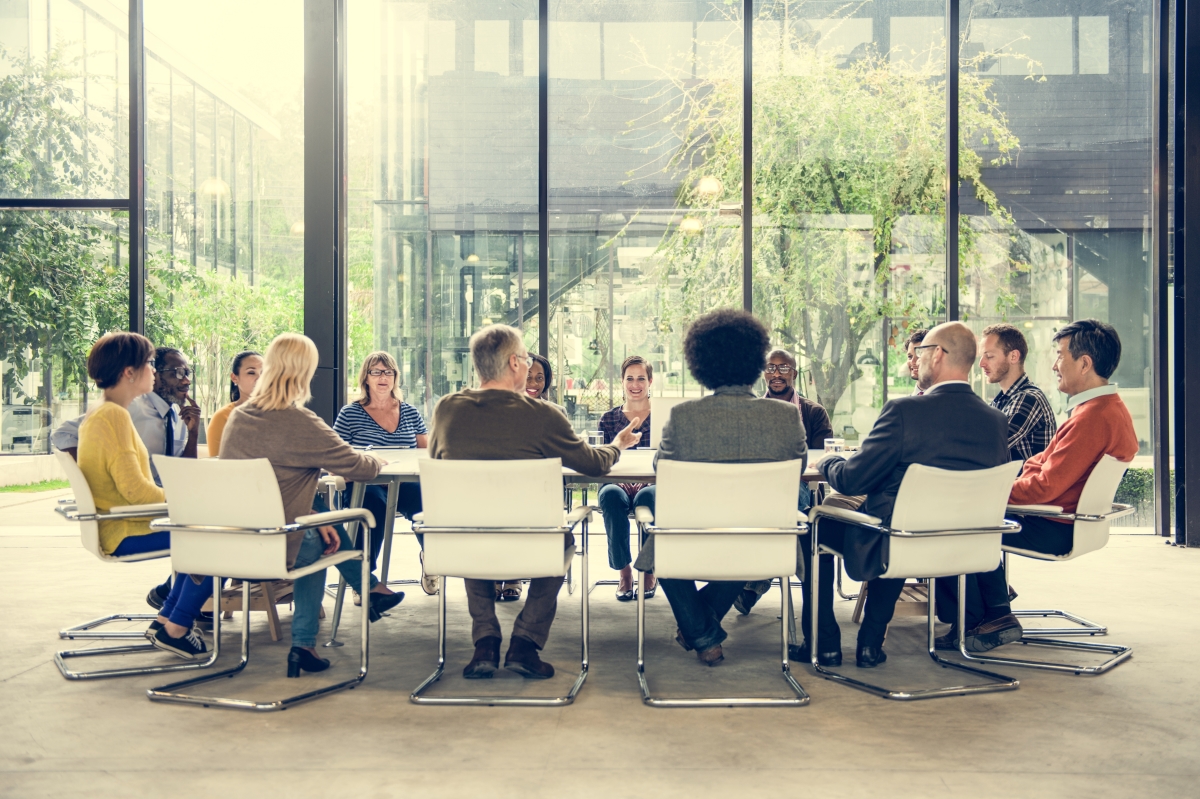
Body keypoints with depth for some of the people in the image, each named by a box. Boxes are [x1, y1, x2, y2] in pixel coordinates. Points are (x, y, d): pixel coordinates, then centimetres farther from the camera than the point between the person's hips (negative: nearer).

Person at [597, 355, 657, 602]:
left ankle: (649, 570, -19)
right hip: (617, 483, 1)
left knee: (648, 496, -37)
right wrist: (620, 480, -14)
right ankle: (623, 570, -22)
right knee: (611, 495, -35)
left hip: (651, 486, -1)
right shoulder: (609, 419, 14)